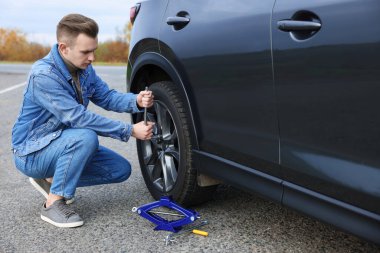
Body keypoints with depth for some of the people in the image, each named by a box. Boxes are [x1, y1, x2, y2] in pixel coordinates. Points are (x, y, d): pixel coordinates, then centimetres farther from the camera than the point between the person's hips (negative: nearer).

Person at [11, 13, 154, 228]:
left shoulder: (84, 69, -3)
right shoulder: (43, 75, -28)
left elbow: (107, 96, 1)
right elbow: (78, 117, -31)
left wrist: (136, 101, -21)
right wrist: (130, 131, -30)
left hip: (62, 144, 8)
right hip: (31, 152, -8)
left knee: (121, 169, 0)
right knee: (86, 137, -35)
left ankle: (51, 180, 12)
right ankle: (53, 204, -17)